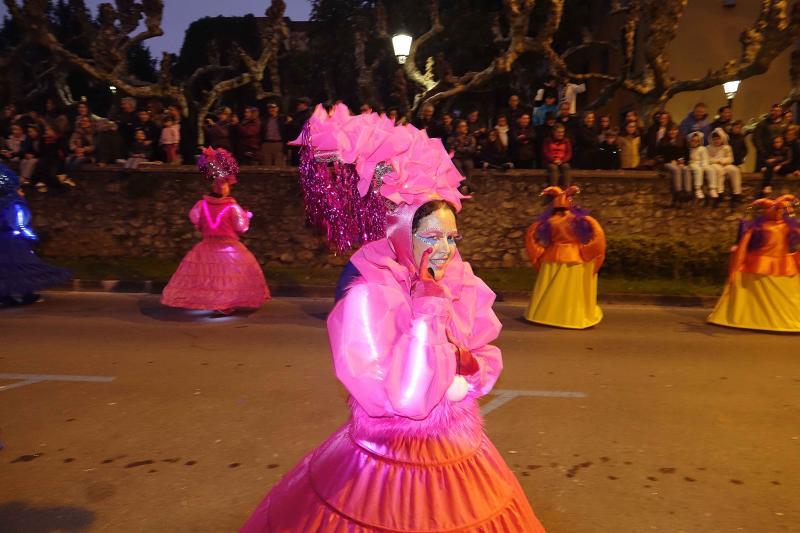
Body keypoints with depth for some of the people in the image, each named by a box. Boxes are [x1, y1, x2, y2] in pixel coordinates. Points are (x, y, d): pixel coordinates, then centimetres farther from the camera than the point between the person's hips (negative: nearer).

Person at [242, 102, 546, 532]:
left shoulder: (459, 285, -3)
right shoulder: (367, 297, -23)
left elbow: (487, 362, 6)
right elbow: (404, 398, -29)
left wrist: (460, 368, -15)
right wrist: (427, 307, -27)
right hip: (389, 465, -6)